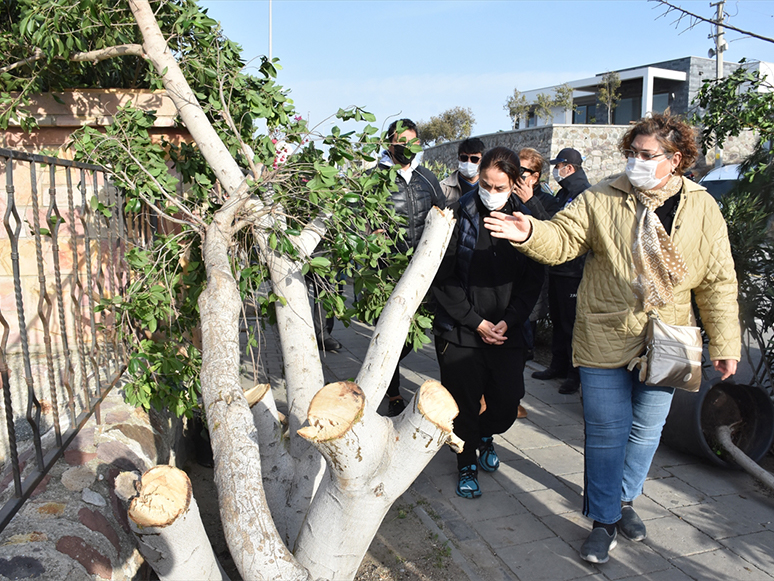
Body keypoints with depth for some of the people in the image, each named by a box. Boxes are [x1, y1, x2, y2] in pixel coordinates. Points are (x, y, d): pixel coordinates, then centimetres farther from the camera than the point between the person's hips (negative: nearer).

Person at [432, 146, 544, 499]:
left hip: (507, 332, 3)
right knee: (464, 404, 4)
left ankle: (486, 435, 41)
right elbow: (442, 278, -7)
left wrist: (508, 321, -7)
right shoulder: (457, 216, -7)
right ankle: (467, 465, 31)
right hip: (461, 330, -2)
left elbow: (532, 280, 5)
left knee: (508, 403, 5)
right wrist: (476, 321, -11)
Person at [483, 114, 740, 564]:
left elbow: (719, 281, 2)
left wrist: (725, 344, 2)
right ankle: (605, 520, 24)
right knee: (606, 432, 5)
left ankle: (625, 498, 42)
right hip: (606, 339, -2)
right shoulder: (602, 199, -6)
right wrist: (529, 233, -33)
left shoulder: (703, 209, -1)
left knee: (647, 429, 17)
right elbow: (562, 239, -11)